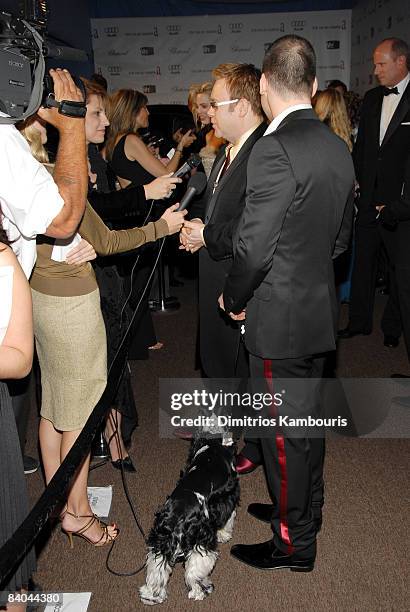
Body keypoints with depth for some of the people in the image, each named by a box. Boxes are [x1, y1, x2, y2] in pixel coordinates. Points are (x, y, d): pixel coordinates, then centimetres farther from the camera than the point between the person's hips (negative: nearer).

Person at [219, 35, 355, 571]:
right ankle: (305, 508, 43)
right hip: (320, 309, 9)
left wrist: (233, 299, -4)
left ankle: (294, 542, 27)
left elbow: (253, 246, -21)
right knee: (306, 418, 22)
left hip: (279, 316, -8)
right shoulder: (338, 148, 5)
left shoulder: (274, 150, -21)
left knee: (284, 430, 7)